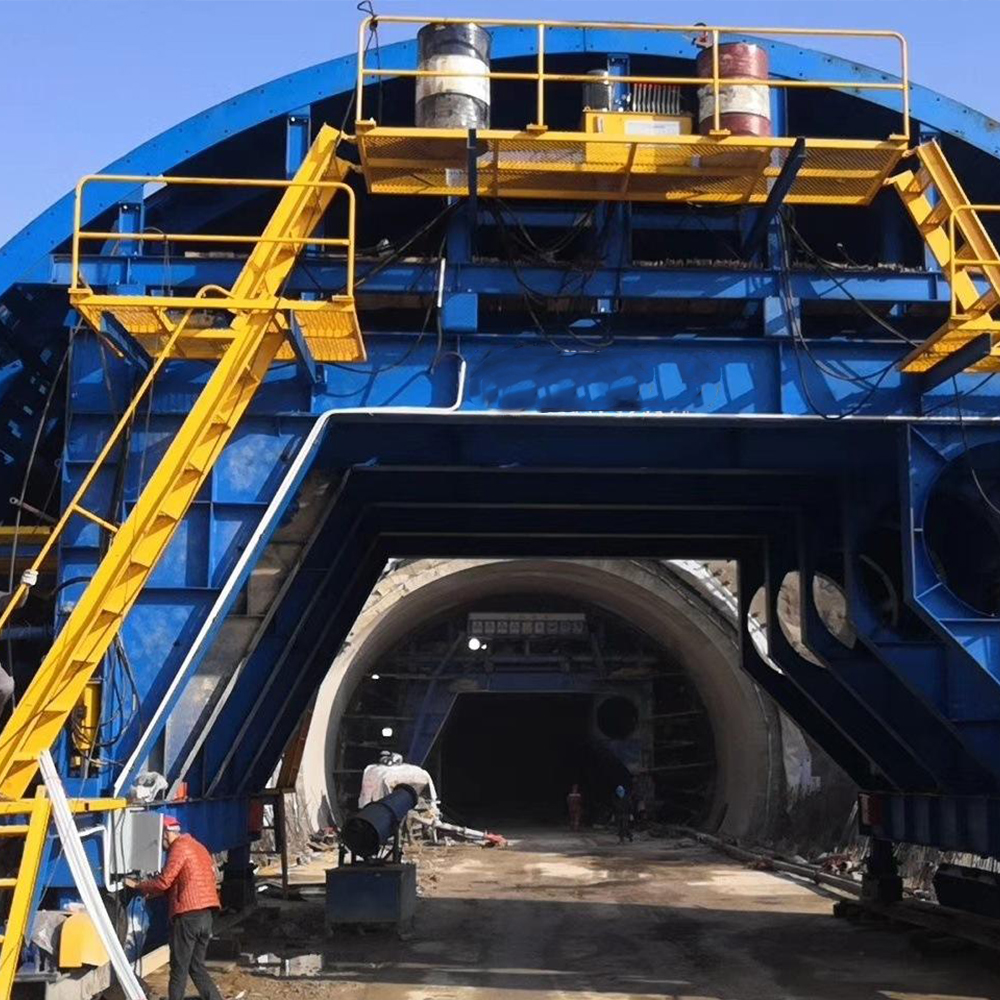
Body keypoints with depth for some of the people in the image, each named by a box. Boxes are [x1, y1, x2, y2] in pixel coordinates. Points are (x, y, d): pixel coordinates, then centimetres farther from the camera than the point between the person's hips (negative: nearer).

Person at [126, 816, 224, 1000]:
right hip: (205, 915, 9)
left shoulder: (179, 848, -7)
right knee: (197, 966, 14)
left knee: (179, 969, 1)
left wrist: (137, 886, 3)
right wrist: (151, 892, 19)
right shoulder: (196, 847, 21)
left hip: (188, 916, -9)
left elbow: (164, 882, -11)